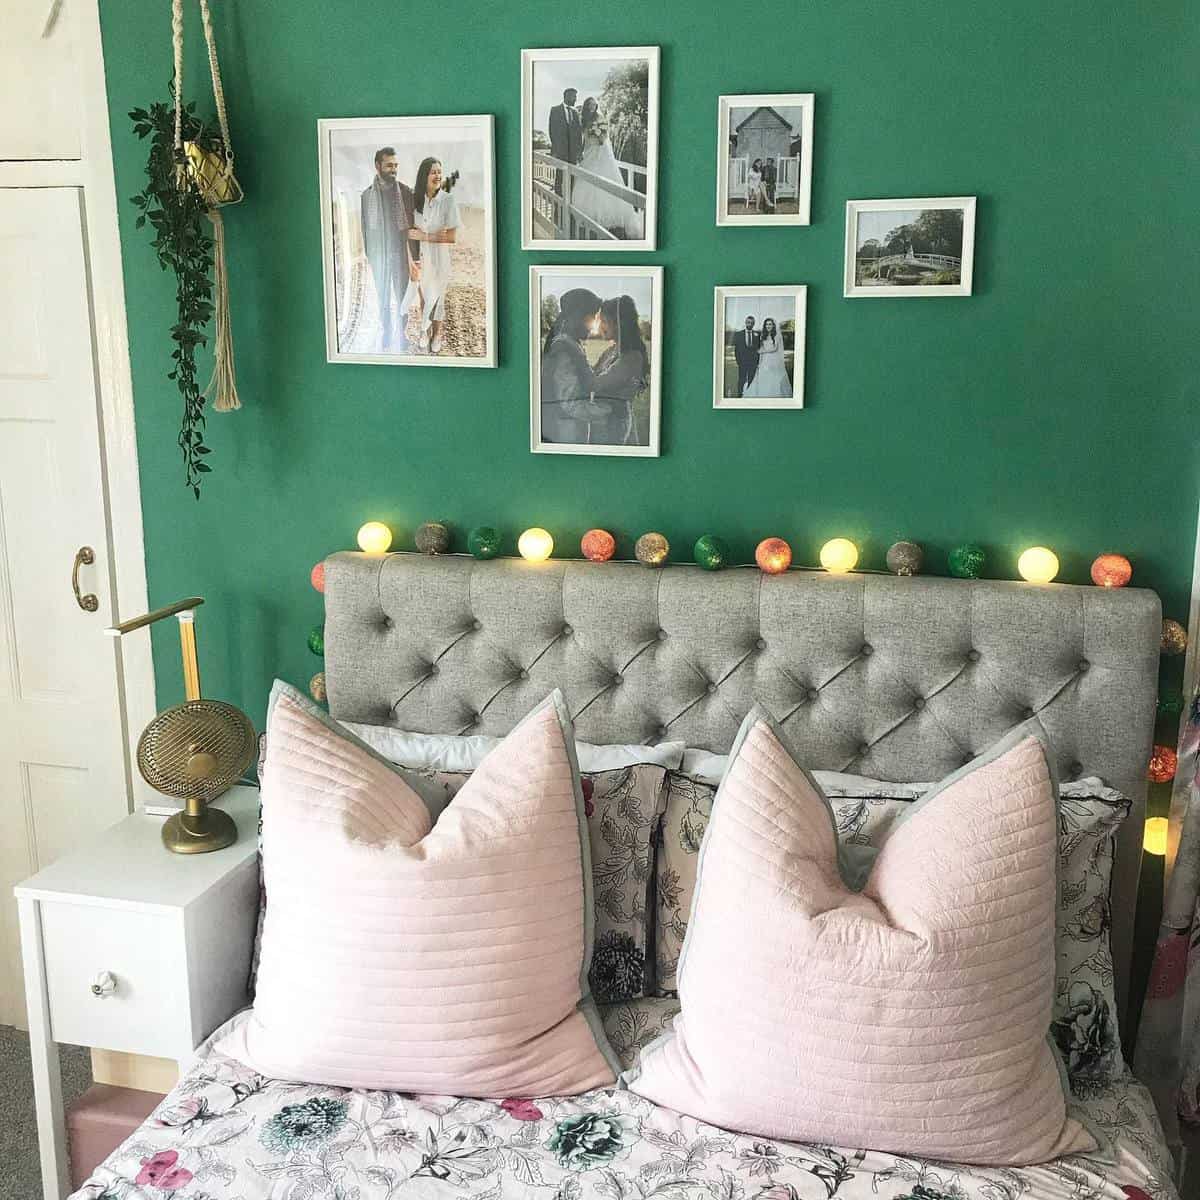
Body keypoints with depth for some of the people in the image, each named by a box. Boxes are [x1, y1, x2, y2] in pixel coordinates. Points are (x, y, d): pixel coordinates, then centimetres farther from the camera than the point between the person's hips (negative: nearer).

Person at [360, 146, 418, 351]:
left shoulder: (406, 192, -4)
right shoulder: (367, 194, 0)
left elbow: (413, 225, -3)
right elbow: (366, 226, 6)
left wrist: (415, 256, -6)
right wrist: (368, 254, 5)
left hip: (401, 253, -1)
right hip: (379, 254, 2)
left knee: (401, 296, 6)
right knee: (383, 298, 12)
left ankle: (401, 333, 20)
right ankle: (386, 333, 25)